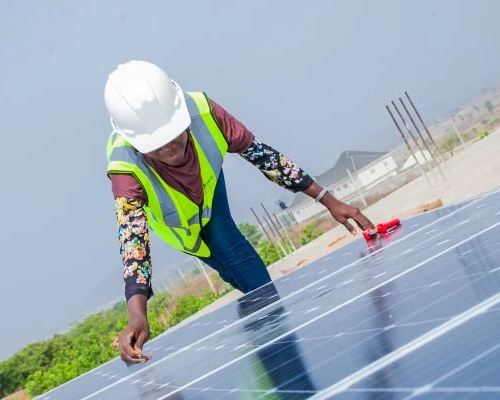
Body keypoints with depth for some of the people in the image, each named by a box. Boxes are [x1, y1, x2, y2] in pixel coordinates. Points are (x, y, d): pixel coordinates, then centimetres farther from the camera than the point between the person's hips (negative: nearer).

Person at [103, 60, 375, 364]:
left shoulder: (201, 110, -39)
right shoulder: (127, 170, -46)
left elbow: (262, 155, -29)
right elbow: (133, 242, -55)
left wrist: (329, 201, -28)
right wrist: (137, 318, -72)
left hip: (208, 185, 3)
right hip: (178, 219, -3)